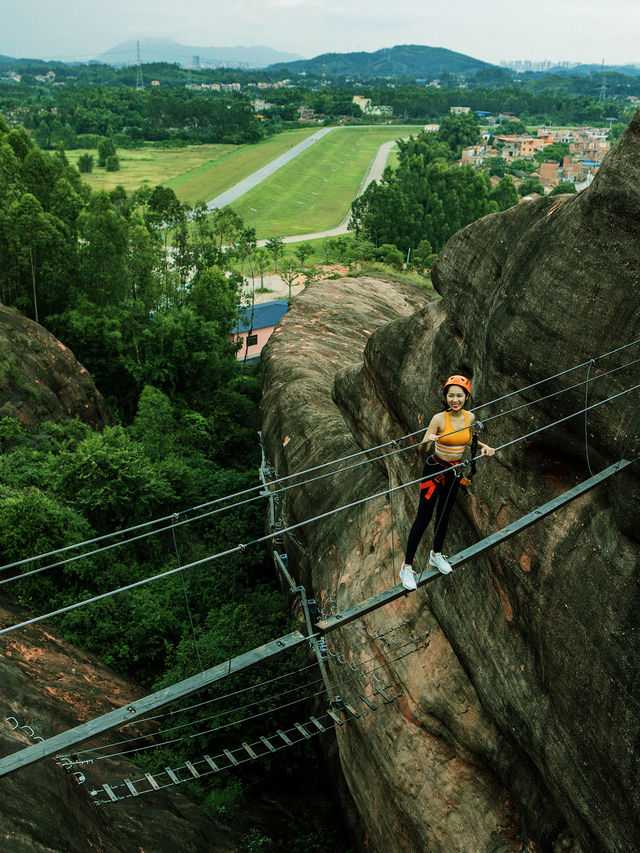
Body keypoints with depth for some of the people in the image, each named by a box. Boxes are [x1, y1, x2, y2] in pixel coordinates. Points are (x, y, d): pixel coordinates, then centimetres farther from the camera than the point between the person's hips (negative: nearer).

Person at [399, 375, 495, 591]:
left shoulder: (470, 417, -3)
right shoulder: (439, 419, -19)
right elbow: (424, 446, -23)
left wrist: (483, 446, -2)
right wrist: (428, 441, -45)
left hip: (454, 471, 5)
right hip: (434, 469, -5)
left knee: (444, 515, 19)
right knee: (423, 518, -4)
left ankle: (436, 555, 41)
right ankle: (407, 566, 5)